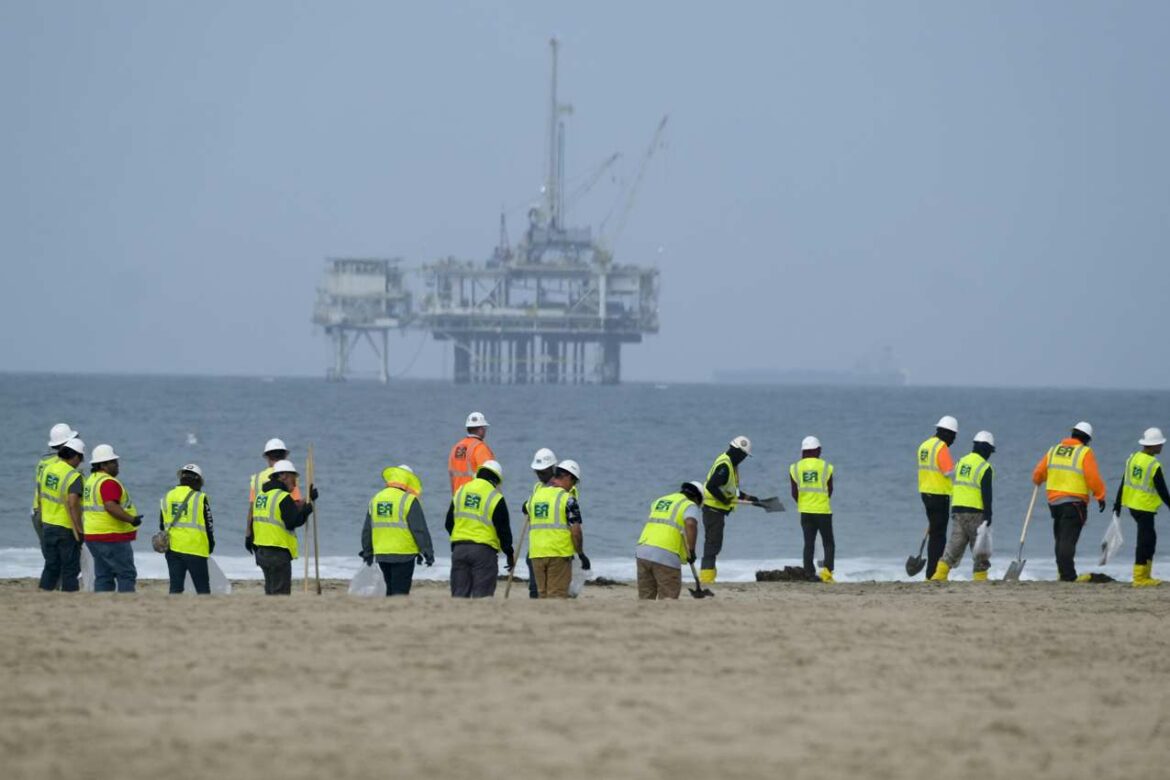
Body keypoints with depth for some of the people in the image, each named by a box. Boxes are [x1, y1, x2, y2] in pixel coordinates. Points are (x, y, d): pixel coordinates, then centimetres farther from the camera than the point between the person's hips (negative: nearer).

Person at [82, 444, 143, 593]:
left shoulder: (91, 480, 16)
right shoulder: (109, 482, -15)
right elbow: (111, 507, -27)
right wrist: (131, 519, -28)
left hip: (93, 536, 10)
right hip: (112, 538, -10)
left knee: (103, 576, 9)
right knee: (126, 575, -7)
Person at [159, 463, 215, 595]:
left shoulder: (167, 497, 8)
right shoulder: (200, 498, -7)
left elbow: (162, 525, 14)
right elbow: (208, 525, -4)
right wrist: (211, 545, 12)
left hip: (172, 549, 4)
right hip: (195, 549, -4)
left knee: (175, 586, 7)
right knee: (203, 588, 3)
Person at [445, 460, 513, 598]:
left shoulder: (460, 492, 10)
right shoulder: (495, 498, -5)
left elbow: (449, 523, 15)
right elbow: (503, 530, -4)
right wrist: (509, 554, 7)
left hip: (459, 549, 4)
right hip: (484, 550, -4)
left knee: (460, 592, 7)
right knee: (481, 595, -3)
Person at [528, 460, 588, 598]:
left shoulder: (535, 495, 12)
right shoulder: (567, 498, -8)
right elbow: (575, 530, -11)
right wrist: (581, 554, -1)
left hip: (536, 554, 6)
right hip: (559, 554, -6)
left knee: (542, 594, 13)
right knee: (557, 596, -2)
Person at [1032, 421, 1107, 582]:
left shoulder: (1054, 450, 11)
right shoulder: (1085, 453, -6)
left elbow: (1038, 473, 17)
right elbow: (1093, 478, -13)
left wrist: (1038, 481, 39)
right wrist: (1100, 496, -2)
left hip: (1054, 501, 6)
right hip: (1074, 502, -6)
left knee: (1061, 538, 16)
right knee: (1068, 539, -10)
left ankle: (1064, 572, 18)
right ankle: (1067, 576, -15)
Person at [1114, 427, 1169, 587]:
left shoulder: (1132, 459, 3)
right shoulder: (1154, 466, -19)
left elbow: (1123, 483, 10)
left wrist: (1118, 503, 18)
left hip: (1131, 505, 8)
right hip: (1145, 508, -8)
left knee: (1150, 538, 19)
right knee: (1144, 540, -1)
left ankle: (1146, 574, 22)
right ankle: (1139, 578, 0)